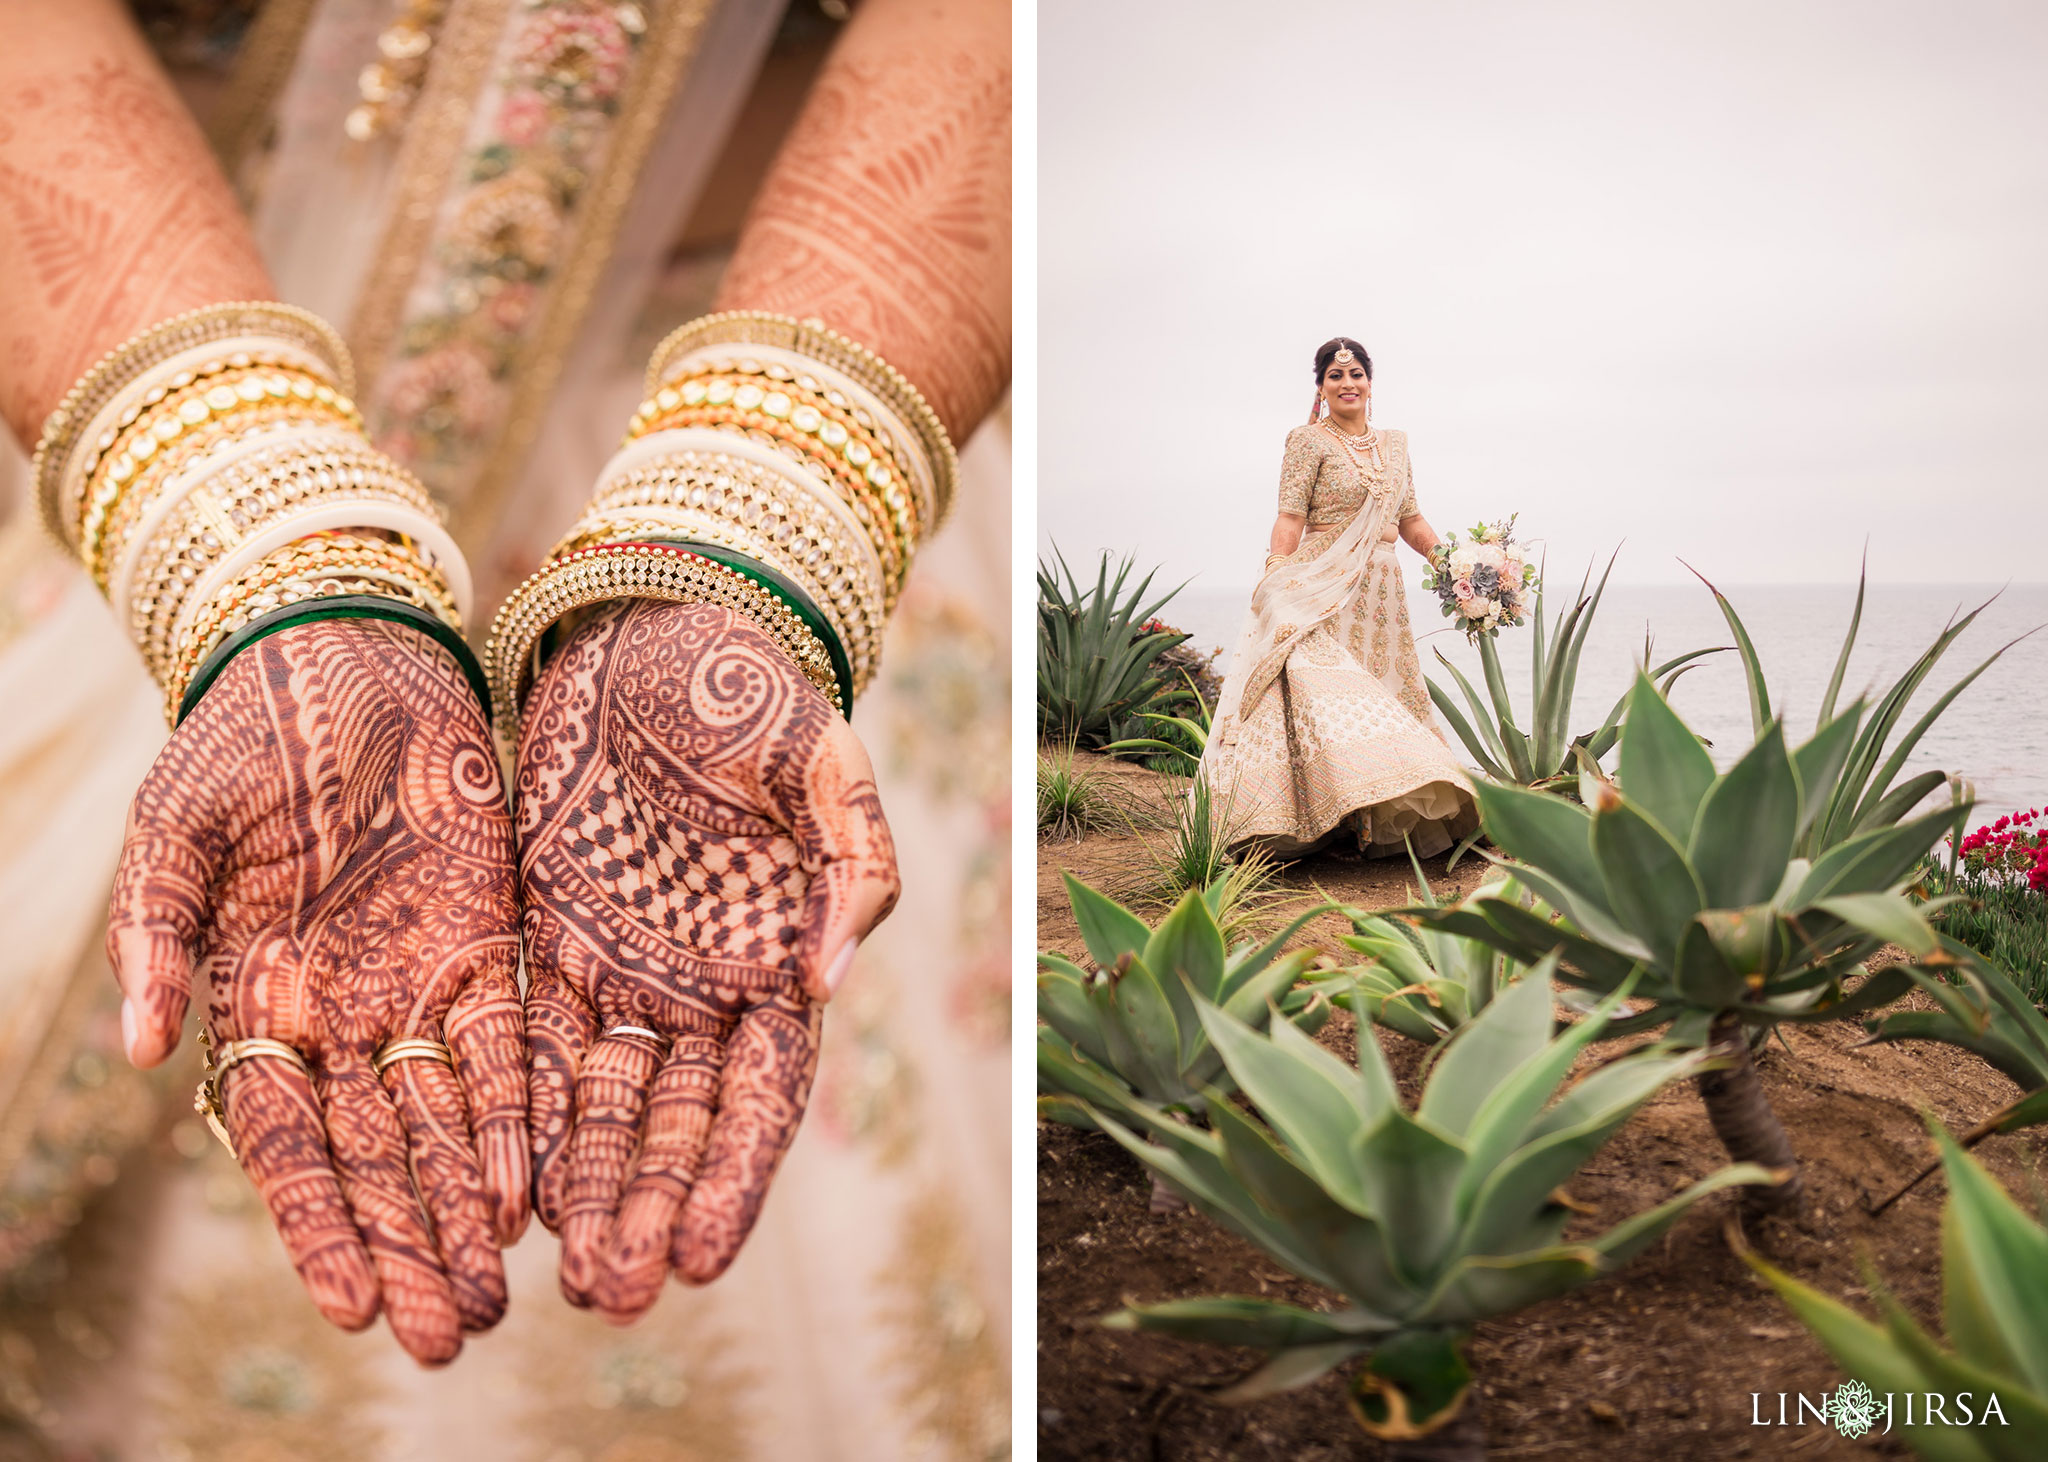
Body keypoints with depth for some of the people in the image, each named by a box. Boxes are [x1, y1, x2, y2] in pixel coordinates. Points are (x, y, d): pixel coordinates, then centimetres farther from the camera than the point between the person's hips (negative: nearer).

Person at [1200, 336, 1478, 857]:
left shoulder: (1393, 444, 17)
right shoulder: (1309, 441, -1)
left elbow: (1410, 520, 20)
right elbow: (1290, 519, -8)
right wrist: (1276, 583, -19)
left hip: (1380, 594, 7)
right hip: (1324, 589, -6)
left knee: (1385, 691, 4)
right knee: (1322, 690, -21)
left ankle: (1380, 823, 8)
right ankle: (1333, 818, -22)